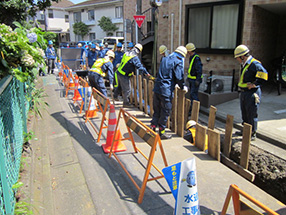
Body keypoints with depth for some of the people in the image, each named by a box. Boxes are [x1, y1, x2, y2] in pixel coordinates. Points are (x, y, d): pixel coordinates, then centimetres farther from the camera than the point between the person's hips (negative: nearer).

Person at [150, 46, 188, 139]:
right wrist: (183, 87, 11)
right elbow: (179, 77, -9)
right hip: (166, 90, -7)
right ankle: (161, 132, 12)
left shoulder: (165, 59, 19)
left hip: (157, 88, 7)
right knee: (165, 111, 4)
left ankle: (152, 128, 20)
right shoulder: (178, 62, -4)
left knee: (157, 110, 16)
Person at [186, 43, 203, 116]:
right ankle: (191, 109, 25)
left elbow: (199, 70, -21)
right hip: (191, 79, 10)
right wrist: (188, 77, 24)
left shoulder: (196, 58, -19)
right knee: (192, 94, 15)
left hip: (195, 80, -10)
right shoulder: (191, 57, 12)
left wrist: (198, 80, -23)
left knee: (193, 94, -8)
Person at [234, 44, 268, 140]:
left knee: (251, 114, 0)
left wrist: (254, 84, -25)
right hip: (243, 93, 10)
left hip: (252, 93, -10)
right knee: (244, 113, 20)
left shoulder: (254, 64, -18)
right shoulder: (244, 64, 12)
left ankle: (252, 134, 12)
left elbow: (263, 74, -31)